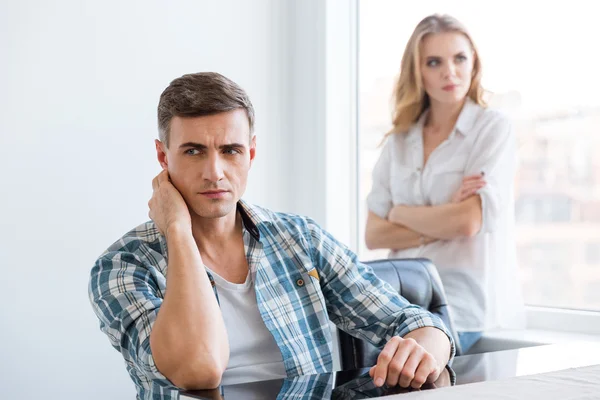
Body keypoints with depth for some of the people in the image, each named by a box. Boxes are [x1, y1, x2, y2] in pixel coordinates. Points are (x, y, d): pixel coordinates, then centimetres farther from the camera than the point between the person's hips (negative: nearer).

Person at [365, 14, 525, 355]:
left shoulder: (493, 128, -2)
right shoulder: (399, 141, 12)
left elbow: (468, 222, -13)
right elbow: (374, 235, 4)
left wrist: (401, 213, 2)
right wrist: (441, 225, -10)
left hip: (465, 302, -4)